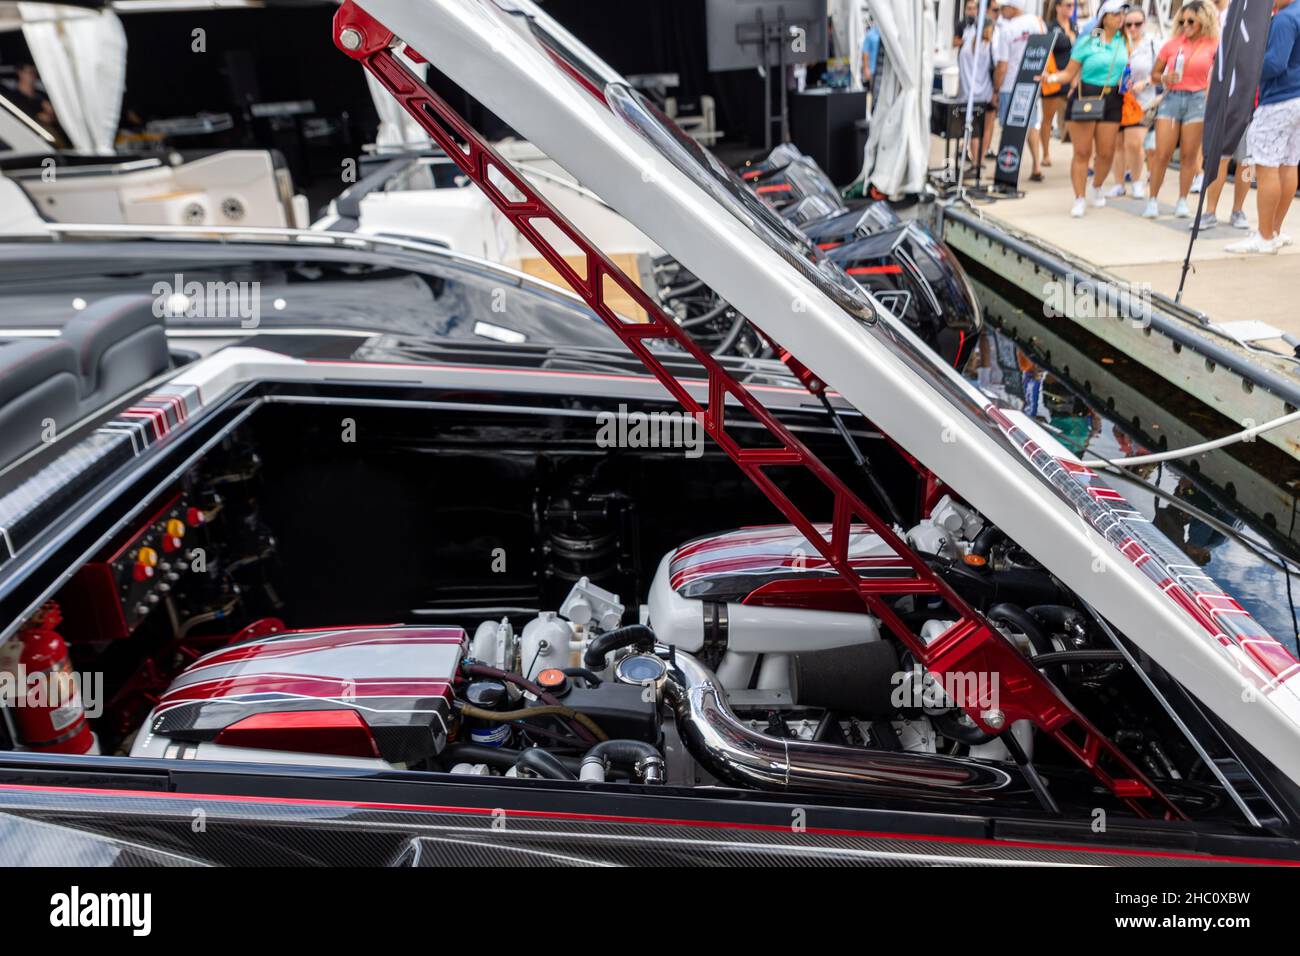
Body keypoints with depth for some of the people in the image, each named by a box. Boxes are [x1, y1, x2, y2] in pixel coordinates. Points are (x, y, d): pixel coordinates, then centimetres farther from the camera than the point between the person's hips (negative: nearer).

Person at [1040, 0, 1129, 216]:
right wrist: (1051, 77, -20)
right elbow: (1070, 73, -3)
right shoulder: (1087, 41, -3)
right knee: (1082, 152, -4)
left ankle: (1096, 188, 28)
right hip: (1084, 98, -4)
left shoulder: (1124, 41, 10)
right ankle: (1080, 199, 4)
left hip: (1112, 101, 4)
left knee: (1106, 153, 2)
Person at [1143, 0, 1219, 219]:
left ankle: (1182, 201, 10)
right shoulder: (1172, 44, 5)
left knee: (1189, 155, 3)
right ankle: (1153, 200, 5)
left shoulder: (1213, 46, 2)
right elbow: (1154, 73, 10)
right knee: (1162, 154, -3)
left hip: (1197, 100, -1)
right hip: (1171, 98, 1)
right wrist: (1165, 79, -9)